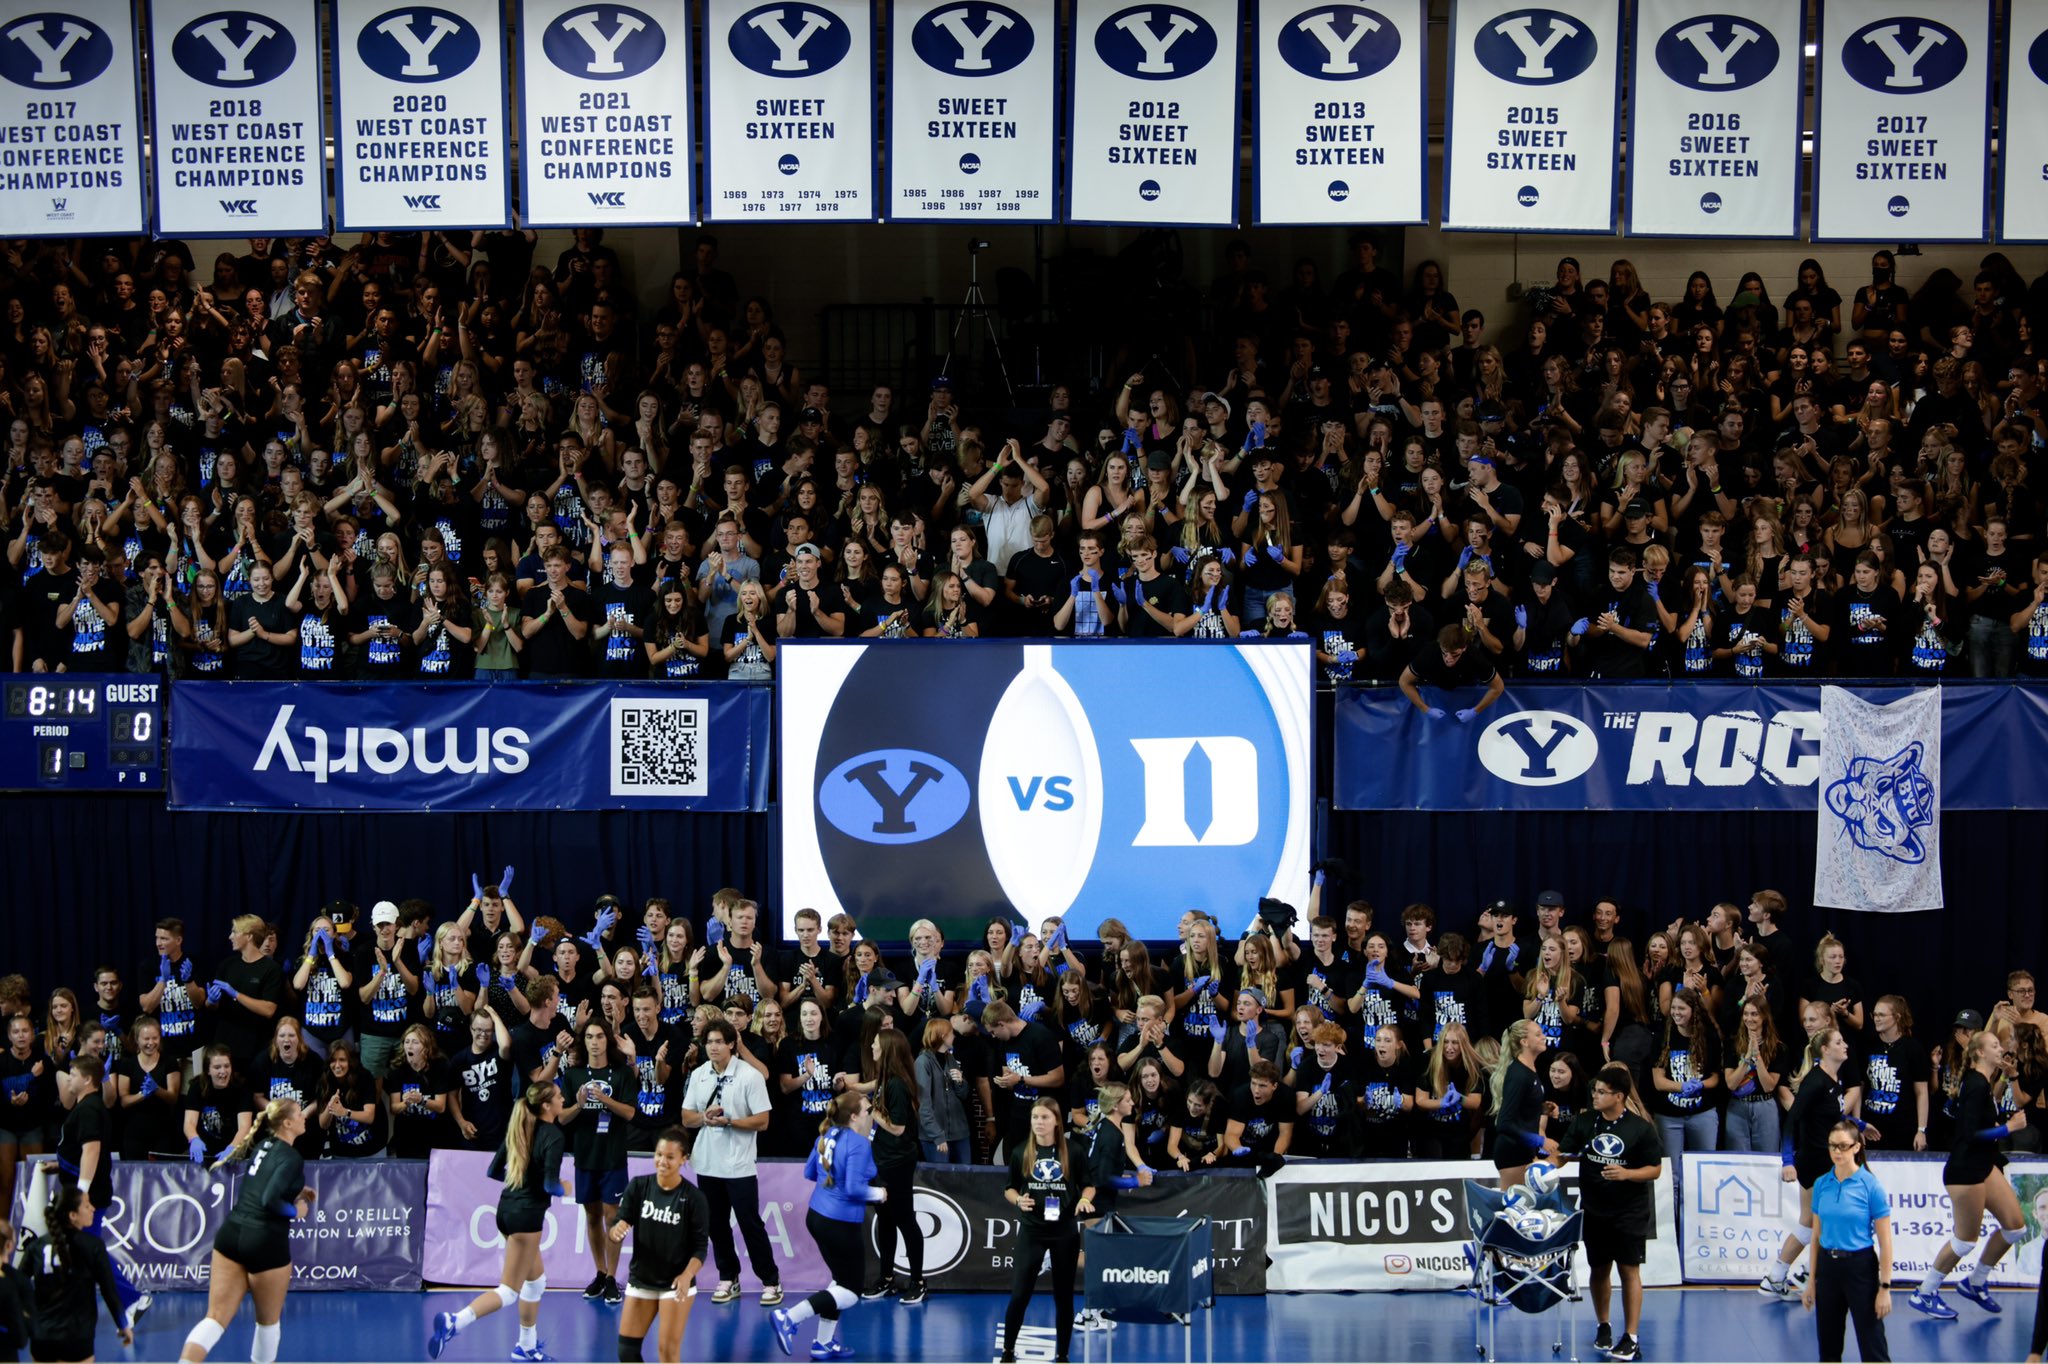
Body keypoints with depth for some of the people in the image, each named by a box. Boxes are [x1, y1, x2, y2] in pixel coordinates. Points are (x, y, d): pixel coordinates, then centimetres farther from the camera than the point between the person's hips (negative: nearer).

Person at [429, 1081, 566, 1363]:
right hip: (527, 1214, -9)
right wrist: (561, 1189, 2)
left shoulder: (519, 1129, 10)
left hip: (507, 1209, 9)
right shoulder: (554, 1136, -14)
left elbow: (494, 1171, 12)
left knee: (536, 1278, 24)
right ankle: (454, 1323, -25)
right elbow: (550, 1184, -19)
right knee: (509, 1291, -7)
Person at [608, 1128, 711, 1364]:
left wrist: (687, 1276, -27)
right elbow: (618, 1224, -5)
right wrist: (616, 1230, -30)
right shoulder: (638, 1186, -4)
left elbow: (700, 1246, -10)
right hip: (640, 1278, 3)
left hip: (676, 1282, -3)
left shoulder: (693, 1197, -12)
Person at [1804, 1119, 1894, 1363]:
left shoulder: (1871, 1185, -9)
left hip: (1860, 1267, -5)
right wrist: (1811, 1281, 9)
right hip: (1828, 1267, 5)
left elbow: (1885, 1242, -8)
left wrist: (1885, 1287, -11)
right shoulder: (1821, 1185, 4)